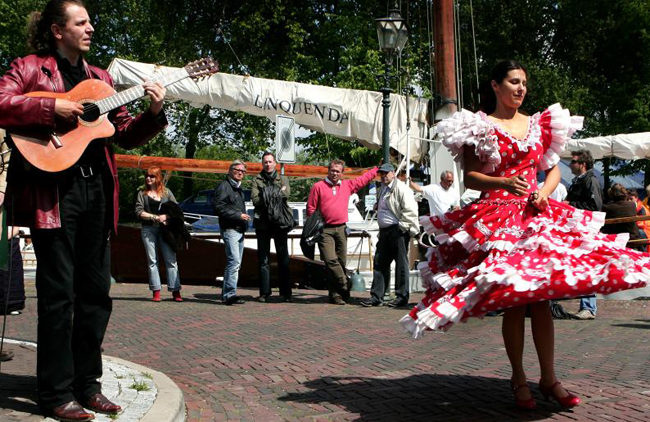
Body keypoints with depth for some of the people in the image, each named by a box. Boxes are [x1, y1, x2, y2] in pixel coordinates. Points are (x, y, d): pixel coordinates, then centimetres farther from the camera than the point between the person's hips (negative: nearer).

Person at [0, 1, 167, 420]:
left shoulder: (100, 77, 20)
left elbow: (125, 134, 17)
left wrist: (154, 113, 1)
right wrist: (53, 108, -18)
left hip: (97, 190, 6)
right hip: (53, 191, -6)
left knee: (96, 291, 8)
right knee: (58, 294, -4)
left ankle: (86, 383, 19)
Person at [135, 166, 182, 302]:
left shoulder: (166, 192, 11)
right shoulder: (142, 193, 10)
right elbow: (139, 212, -2)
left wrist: (166, 216, -12)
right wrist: (156, 217, -11)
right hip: (148, 230, 0)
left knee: (171, 259, -5)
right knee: (152, 260, 0)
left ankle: (176, 291, -4)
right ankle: (156, 292, 4)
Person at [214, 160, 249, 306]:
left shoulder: (238, 188, 22)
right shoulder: (224, 186, -6)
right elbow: (219, 208, -15)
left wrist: (244, 218, 14)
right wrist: (238, 215, -16)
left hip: (239, 231, 10)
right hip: (230, 229, -9)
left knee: (234, 263, 10)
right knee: (234, 262, -17)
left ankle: (226, 294, 16)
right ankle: (230, 294, -17)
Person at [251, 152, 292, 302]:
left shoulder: (282, 179, 13)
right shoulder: (257, 180, 11)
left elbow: (286, 194, -7)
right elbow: (255, 199, -5)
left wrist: (266, 197, -9)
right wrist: (276, 195, -10)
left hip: (280, 222, 0)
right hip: (262, 223, 0)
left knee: (283, 258, 0)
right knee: (263, 259, 2)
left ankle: (285, 292, 4)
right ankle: (264, 292, 6)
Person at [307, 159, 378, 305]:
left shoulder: (348, 185, 14)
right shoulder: (318, 187, 3)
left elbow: (364, 178, 26)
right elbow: (310, 208, 2)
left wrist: (378, 167, 27)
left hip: (341, 229, 4)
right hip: (325, 230, -4)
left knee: (341, 262, 5)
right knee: (331, 261, -17)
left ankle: (336, 294, 13)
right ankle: (344, 288, -8)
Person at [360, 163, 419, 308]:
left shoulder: (401, 188, -10)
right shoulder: (383, 189, 19)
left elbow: (410, 209, -17)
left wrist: (403, 227, -16)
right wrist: (381, 230, 17)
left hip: (398, 231, -9)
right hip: (385, 231, 9)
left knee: (401, 263, 0)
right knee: (380, 263, 8)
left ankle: (402, 297, 7)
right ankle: (376, 297, 13)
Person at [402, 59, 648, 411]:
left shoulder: (539, 124, 15)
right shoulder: (479, 126, 2)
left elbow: (553, 169, 15)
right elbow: (470, 177, -4)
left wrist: (543, 192, -6)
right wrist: (505, 183, -20)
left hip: (537, 216, 4)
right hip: (496, 220, -4)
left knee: (541, 298, 1)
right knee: (514, 302, -5)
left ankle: (549, 378, 10)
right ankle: (519, 379, 9)